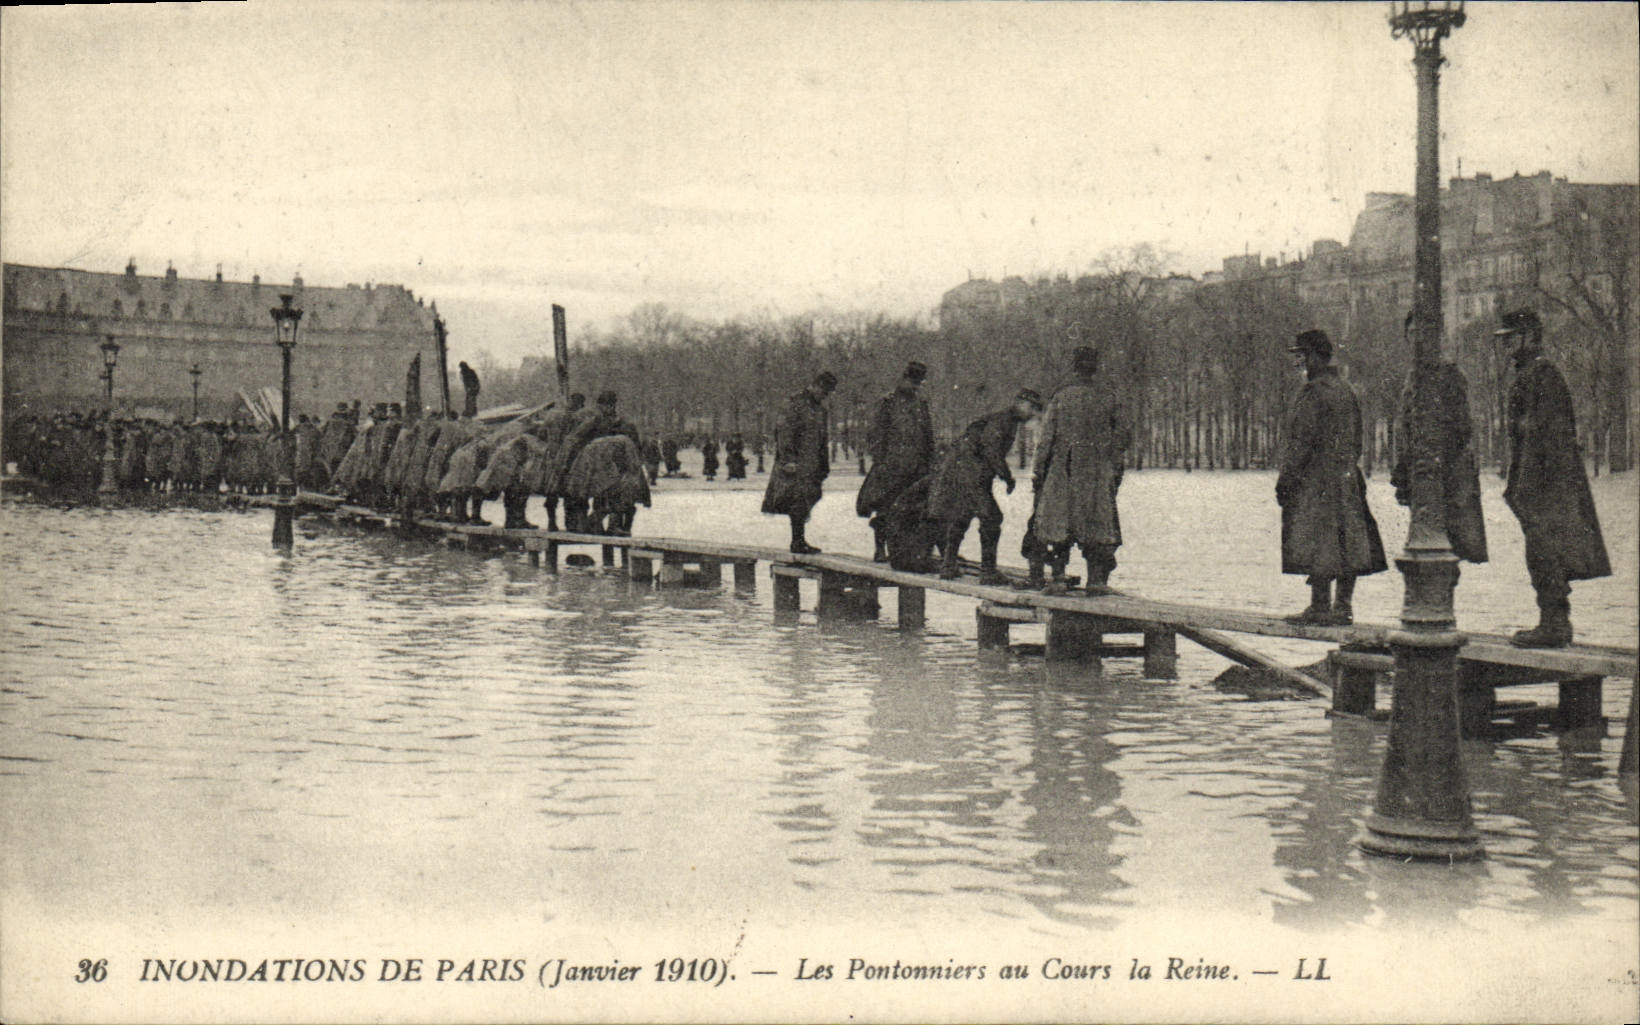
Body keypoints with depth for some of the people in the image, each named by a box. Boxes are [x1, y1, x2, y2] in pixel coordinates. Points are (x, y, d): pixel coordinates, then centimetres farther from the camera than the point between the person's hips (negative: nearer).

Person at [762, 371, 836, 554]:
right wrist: (788, 459, -20)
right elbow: (784, 431, -14)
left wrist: (824, 466, 21)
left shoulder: (820, 408, 18)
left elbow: (823, 439, 25)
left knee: (811, 497, 7)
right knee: (799, 499, -9)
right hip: (796, 463, -8)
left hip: (812, 463, 8)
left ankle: (799, 540, 13)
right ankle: (798, 541, -5)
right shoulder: (795, 403, -9)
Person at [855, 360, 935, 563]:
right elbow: (876, 434, -3)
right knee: (884, 508, -4)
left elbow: (929, 435, 21)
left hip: (917, 467, 5)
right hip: (891, 465, -5)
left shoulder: (922, 404, 16)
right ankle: (880, 548, 2)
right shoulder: (887, 402, 0)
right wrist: (879, 461, -10)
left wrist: (930, 461, 14)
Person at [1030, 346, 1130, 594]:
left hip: (1063, 469, 0)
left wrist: (1037, 471, 2)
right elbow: (1124, 432, 1)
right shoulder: (1107, 397, 1)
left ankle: (1058, 577, 1)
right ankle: (1096, 578, 4)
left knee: (1058, 521, 5)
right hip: (1098, 471, 1)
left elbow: (1047, 438, -2)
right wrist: (1112, 458, 15)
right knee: (1098, 522, 7)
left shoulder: (1061, 397, -1)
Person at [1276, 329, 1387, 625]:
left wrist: (1285, 480, -13)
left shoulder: (1314, 393, -12)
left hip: (1316, 481, -9)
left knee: (1317, 545, -6)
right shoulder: (1346, 391, 15)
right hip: (1348, 479, 9)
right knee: (1347, 543, 7)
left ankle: (1320, 608, -5)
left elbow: (1302, 442, -16)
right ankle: (1343, 606, 11)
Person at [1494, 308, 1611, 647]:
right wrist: (1516, 481, 20)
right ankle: (1555, 623, 17)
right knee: (1543, 555, 12)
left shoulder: (1543, 374, -12)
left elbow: (1553, 431, -18)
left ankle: (1553, 626, -6)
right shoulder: (1526, 374, 18)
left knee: (1544, 553, -8)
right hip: (1532, 482, 10)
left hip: (1546, 480, -10)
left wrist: (1548, 481, -22)